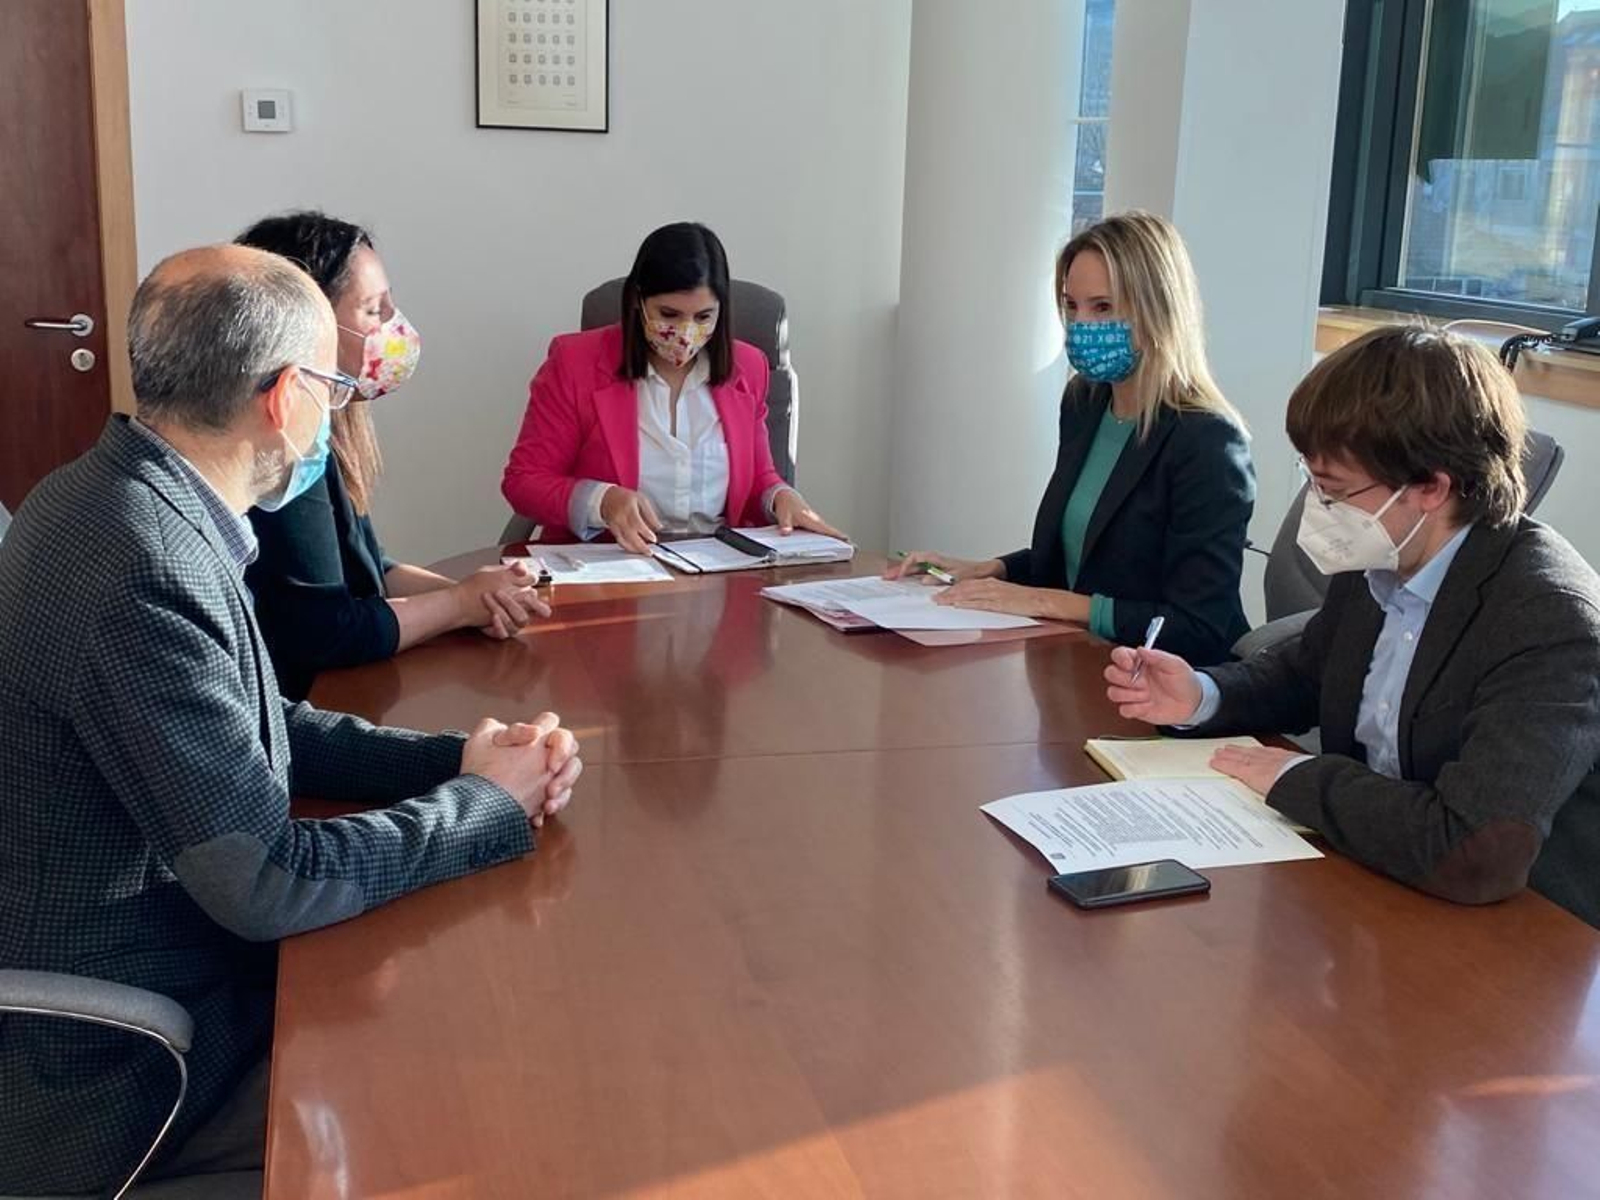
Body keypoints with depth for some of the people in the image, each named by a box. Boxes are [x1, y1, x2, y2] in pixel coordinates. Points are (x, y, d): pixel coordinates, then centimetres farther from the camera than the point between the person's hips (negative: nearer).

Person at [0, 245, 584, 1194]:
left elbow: (262, 727, 10)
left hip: (161, 959, 9)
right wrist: (488, 801, -13)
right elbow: (266, 885, -26)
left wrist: (457, 758, -3)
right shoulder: (143, 568, -31)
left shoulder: (124, 498, 1)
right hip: (122, 1071, -8)